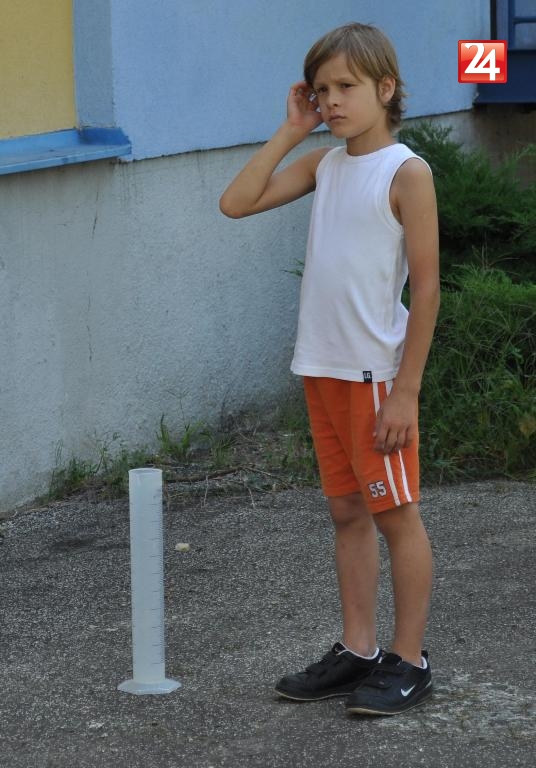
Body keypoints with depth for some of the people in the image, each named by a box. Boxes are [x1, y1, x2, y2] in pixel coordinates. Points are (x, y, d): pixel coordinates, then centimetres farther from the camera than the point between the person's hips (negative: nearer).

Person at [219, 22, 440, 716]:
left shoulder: (406, 172, -10)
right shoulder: (324, 165, 10)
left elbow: (426, 286, -12)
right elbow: (236, 203, 6)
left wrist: (405, 390, -15)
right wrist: (290, 132, 2)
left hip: (377, 372, -7)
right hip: (323, 370, 7)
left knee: (396, 514, 1)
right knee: (347, 513, 13)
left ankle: (409, 661, 9)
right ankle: (357, 651, 22)